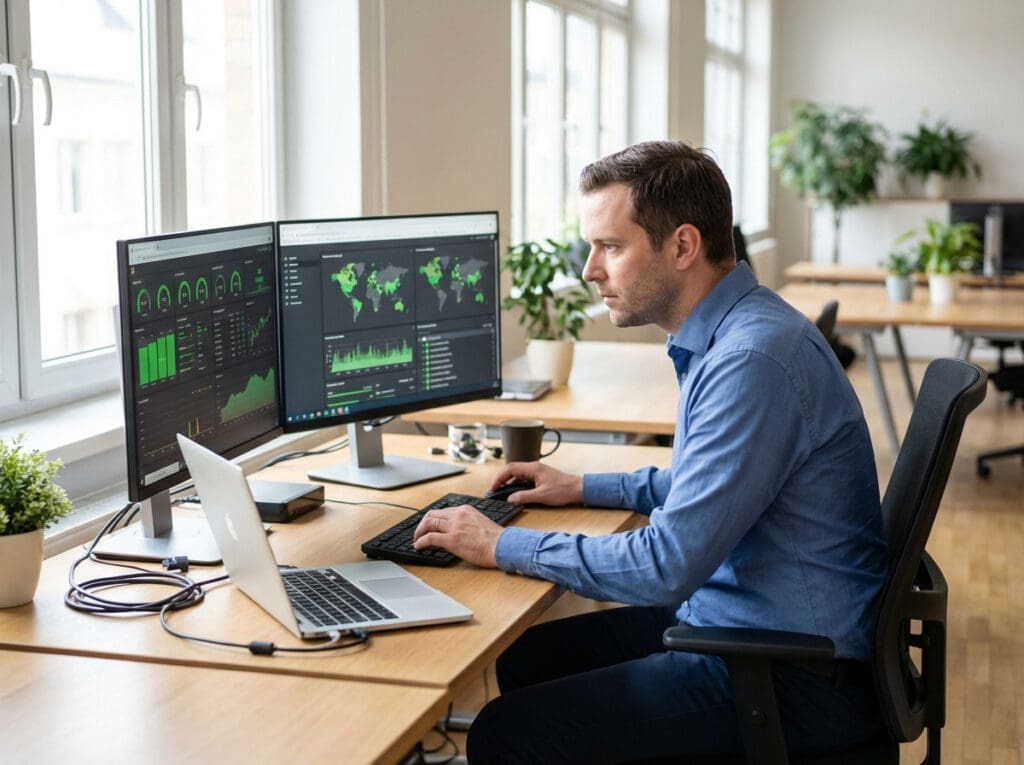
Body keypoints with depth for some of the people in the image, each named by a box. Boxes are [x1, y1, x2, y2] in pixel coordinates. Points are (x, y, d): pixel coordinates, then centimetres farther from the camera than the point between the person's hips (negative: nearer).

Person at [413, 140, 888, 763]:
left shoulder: (754, 359, -26)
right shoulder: (728, 335, 7)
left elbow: (667, 565, -26)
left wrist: (503, 546, -16)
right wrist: (586, 489, 20)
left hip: (795, 679, -10)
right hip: (734, 616, 10)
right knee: (526, 661, 16)